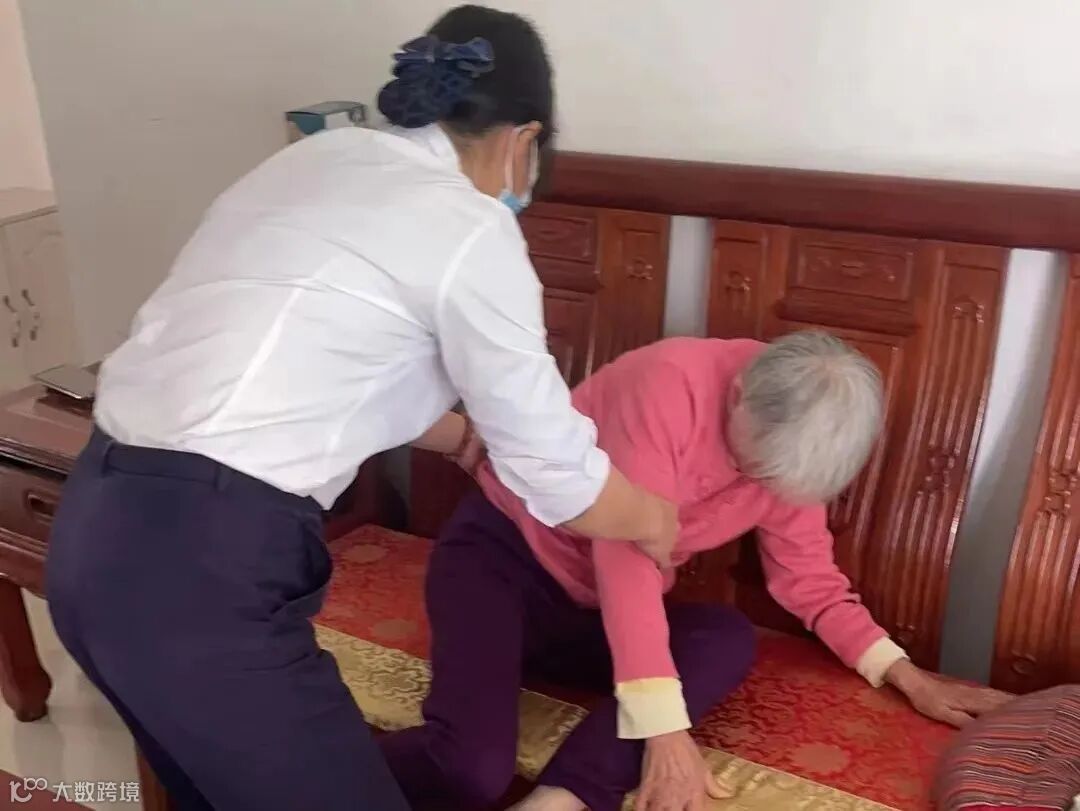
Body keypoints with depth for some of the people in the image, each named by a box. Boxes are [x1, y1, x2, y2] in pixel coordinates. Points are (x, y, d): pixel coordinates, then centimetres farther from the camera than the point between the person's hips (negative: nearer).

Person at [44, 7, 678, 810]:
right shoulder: (471, 230, -9)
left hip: (96, 529, 9)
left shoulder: (320, 157, 13)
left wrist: (469, 437, 36)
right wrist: (655, 519, 19)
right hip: (204, 565, -9)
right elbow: (558, 479, -2)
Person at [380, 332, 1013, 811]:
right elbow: (626, 551, -30)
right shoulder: (671, 383, -26)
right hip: (504, 550, -6)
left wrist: (911, 679, -5)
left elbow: (812, 582, 6)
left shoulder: (793, 440, -4)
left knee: (730, 639, -21)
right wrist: (666, 731, -31)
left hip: (592, 611, 7)